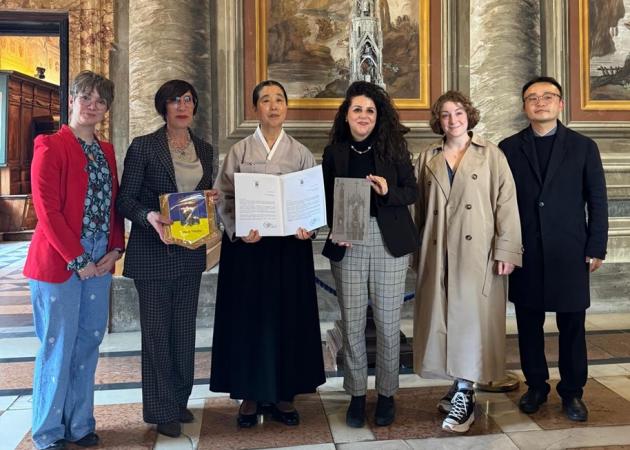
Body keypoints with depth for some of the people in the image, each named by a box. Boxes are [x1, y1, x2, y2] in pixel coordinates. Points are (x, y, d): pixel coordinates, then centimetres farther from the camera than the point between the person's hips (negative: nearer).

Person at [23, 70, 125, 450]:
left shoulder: (106, 151, 14)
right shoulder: (50, 146, -7)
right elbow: (47, 209, -13)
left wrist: (115, 249, 0)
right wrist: (77, 260, -14)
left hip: (99, 264, 6)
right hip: (58, 262, -6)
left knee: (88, 345, 12)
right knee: (58, 348, 3)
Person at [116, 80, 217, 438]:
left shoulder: (205, 149, 9)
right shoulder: (143, 146, -6)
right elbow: (125, 199, -7)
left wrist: (210, 199, -5)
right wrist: (150, 217, -26)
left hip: (191, 251, 5)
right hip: (153, 251, -5)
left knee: (184, 329, 13)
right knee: (158, 331, 4)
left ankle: (180, 399, 29)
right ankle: (162, 409, 17)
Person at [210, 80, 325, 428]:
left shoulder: (301, 153, 7)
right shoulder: (239, 152, 3)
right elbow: (224, 197, -2)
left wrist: (308, 227, -15)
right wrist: (238, 230, -19)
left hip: (290, 245, 1)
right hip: (247, 244, -1)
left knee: (287, 317, 5)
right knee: (249, 317, 3)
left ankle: (283, 394, 18)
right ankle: (250, 395, 16)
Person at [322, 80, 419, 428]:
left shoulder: (393, 146, 3)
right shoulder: (334, 152, 6)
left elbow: (412, 192, 4)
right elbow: (328, 199, 9)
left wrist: (388, 191, -16)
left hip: (387, 240, -1)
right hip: (347, 243, 1)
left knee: (387, 322, 4)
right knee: (352, 323, 5)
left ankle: (386, 394, 19)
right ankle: (356, 395, 18)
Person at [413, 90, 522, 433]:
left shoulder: (491, 155, 5)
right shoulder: (427, 159, 12)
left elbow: (506, 203, -2)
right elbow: (418, 207, 12)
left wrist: (506, 250, -9)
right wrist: (416, 251, 7)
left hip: (477, 251, -3)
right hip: (438, 253, 3)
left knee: (472, 317, -4)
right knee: (443, 315, 5)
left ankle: (463, 398, 2)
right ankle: (461, 386, 18)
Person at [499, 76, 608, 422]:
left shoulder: (583, 147, 5)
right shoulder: (509, 148, 6)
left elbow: (597, 202, 4)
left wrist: (596, 249, -1)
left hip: (569, 254, -1)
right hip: (525, 254, 1)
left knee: (572, 326, 6)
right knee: (528, 325, 9)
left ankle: (572, 392, 21)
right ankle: (536, 386, 24)